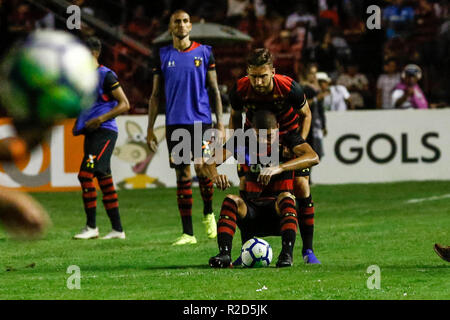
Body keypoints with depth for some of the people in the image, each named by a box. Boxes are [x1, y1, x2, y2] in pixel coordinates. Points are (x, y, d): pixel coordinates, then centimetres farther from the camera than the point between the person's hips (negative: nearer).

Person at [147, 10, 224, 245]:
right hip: (175, 123, 1)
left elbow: (214, 89, 7)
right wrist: (150, 129, 4)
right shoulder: (163, 56, 7)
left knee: (202, 168, -11)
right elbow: (156, 94, 10)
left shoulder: (204, 52, 5)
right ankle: (187, 233, 4)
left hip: (201, 120, -1)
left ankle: (208, 213, 17)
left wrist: (220, 122, 0)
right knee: (183, 176, 1)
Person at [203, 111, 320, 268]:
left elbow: (313, 158, -23)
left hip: (278, 211, -1)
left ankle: (287, 253, -44)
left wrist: (279, 168, -38)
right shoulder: (243, 144, 1)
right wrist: (215, 175, -35)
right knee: (231, 200, -28)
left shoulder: (288, 141, -2)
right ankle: (224, 253, -41)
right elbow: (209, 163, -9)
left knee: (286, 197, -33)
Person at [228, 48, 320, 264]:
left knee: (301, 186, -13)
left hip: (288, 136, -1)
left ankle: (308, 250, -3)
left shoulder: (290, 88, -29)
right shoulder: (240, 90, -24)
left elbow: (305, 114, -8)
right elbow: (235, 117, -1)